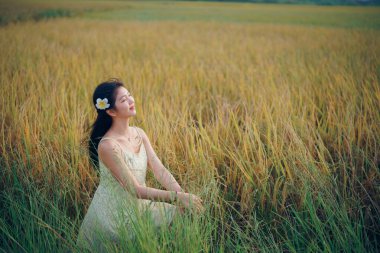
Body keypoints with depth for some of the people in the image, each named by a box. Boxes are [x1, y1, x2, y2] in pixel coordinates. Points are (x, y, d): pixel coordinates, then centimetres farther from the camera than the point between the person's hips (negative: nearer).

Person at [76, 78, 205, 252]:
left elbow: (160, 170, -6)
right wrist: (177, 197, -26)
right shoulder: (107, 146, -24)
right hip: (114, 215, -7)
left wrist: (183, 195, -20)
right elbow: (136, 189, -24)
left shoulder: (139, 133, -1)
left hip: (139, 205, 7)